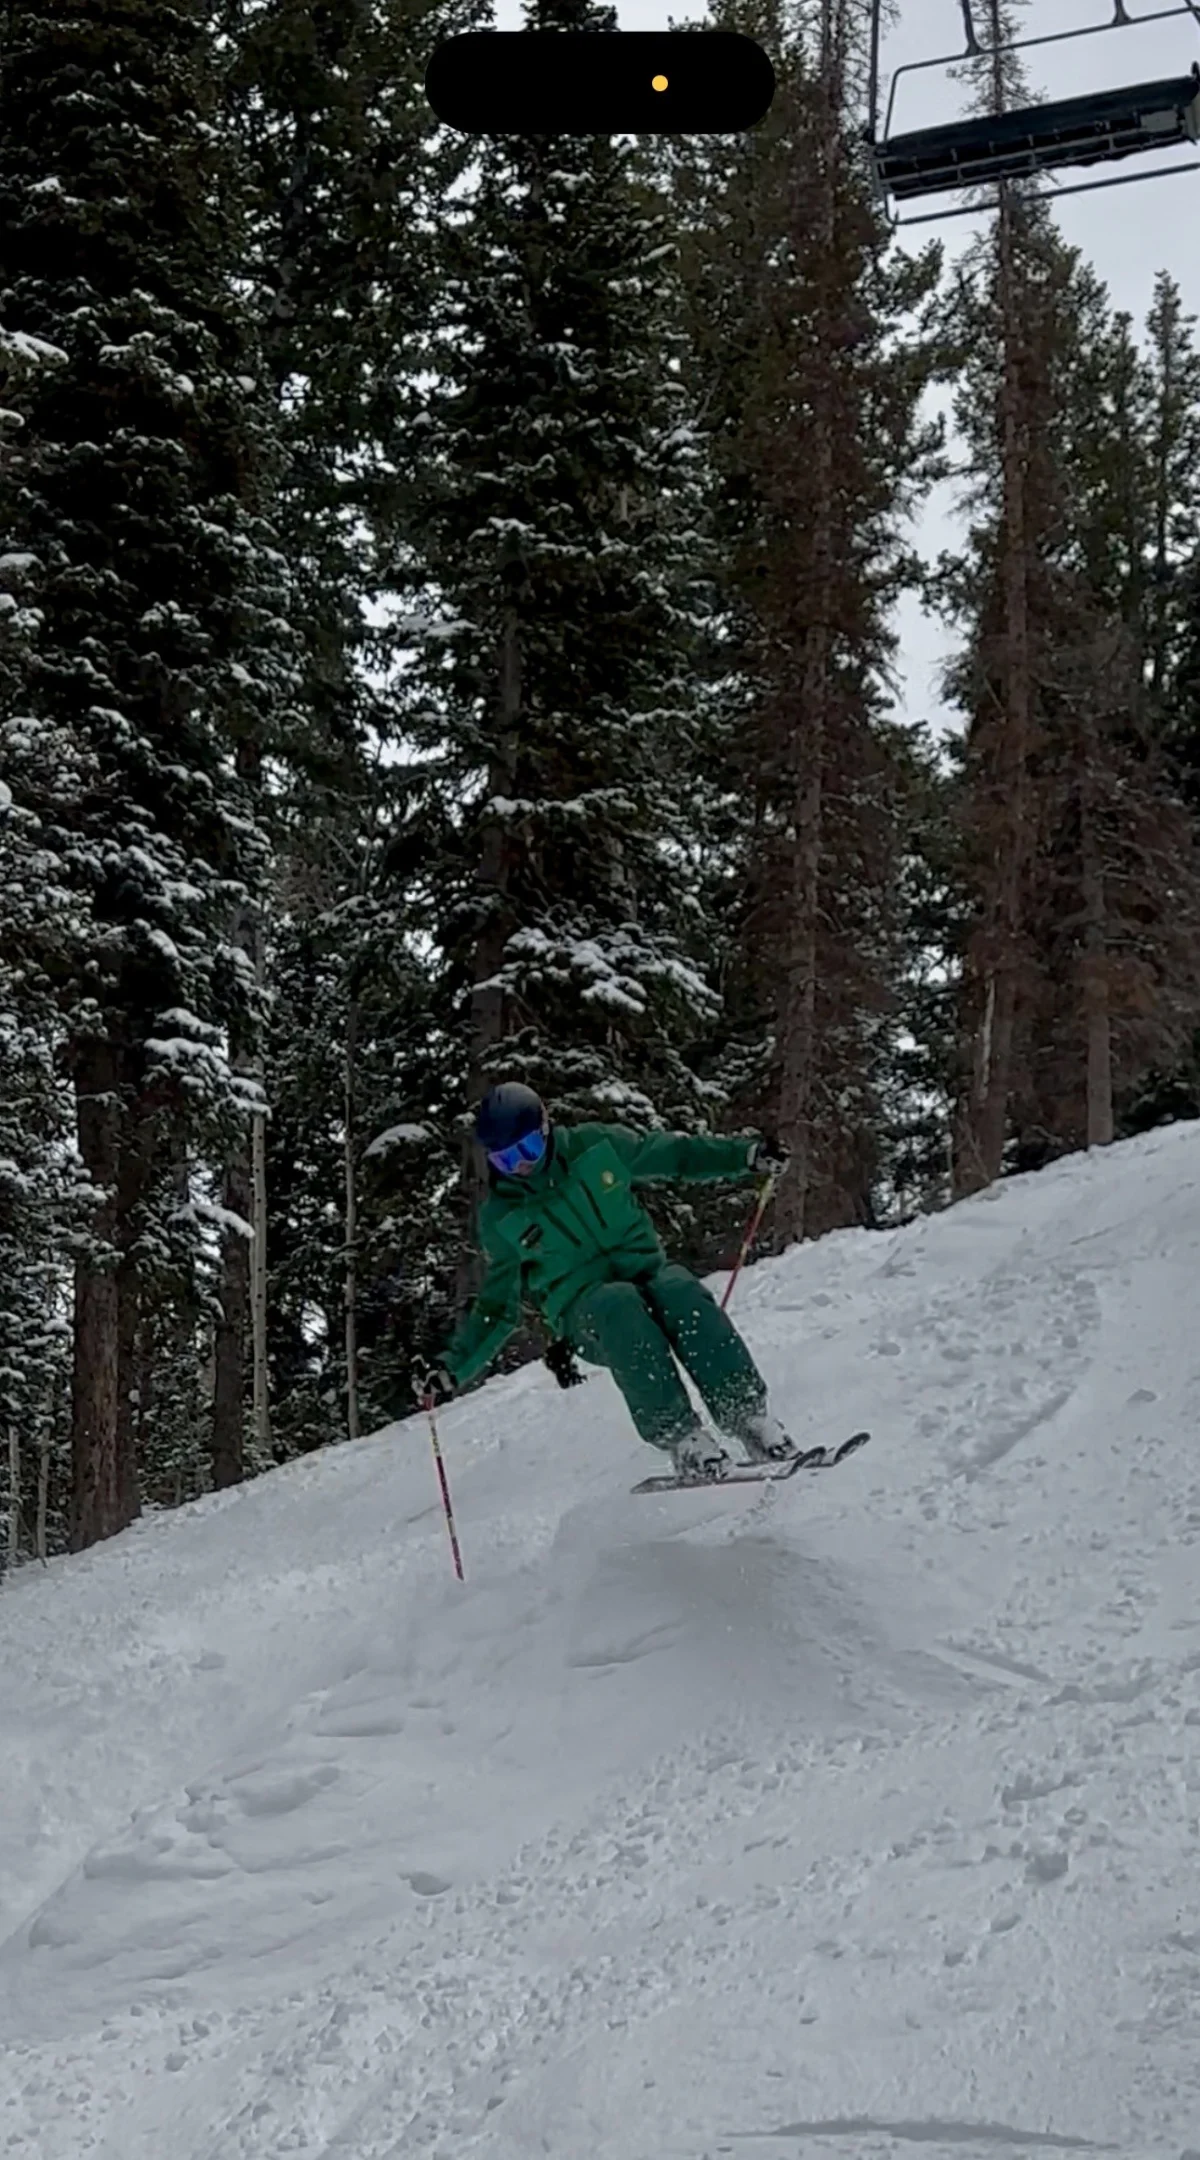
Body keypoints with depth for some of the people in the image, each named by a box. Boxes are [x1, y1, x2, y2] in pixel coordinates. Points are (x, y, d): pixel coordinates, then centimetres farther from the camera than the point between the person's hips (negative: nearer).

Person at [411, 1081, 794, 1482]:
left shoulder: (596, 1146, 3)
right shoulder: (500, 1219, 2)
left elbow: (674, 1153, 13)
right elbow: (497, 1309, 10)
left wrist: (746, 1153, 4)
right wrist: (452, 1369, 0)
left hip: (646, 1272, 2)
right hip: (585, 1310, -2)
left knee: (682, 1291, -33)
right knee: (620, 1305, -37)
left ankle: (749, 1418, -29)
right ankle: (682, 1439, -36)